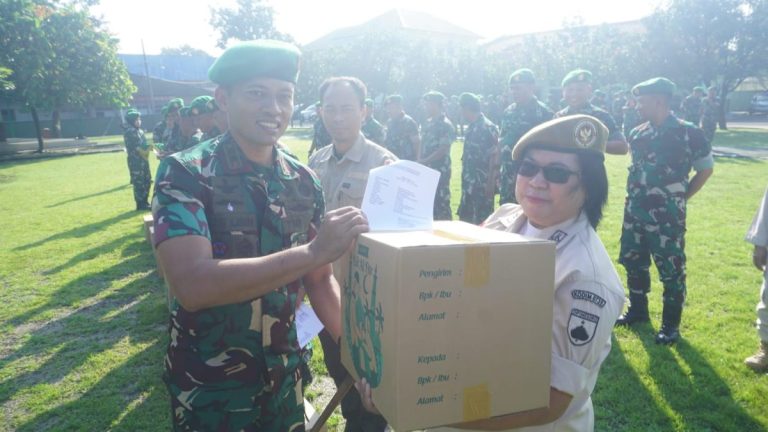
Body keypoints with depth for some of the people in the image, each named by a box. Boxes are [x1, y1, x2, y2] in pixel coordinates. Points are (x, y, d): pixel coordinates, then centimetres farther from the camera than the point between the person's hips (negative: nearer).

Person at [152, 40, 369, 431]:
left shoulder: (304, 181, -2)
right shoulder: (185, 174, -17)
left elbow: (319, 279, 4)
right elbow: (192, 285, -30)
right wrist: (314, 250, -33)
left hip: (284, 377, 4)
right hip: (209, 389, -4)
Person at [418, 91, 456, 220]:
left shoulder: (446, 125, -10)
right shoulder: (428, 124, 14)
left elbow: (443, 150, -15)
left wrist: (423, 161, -15)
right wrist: (420, 162, 4)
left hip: (440, 171, -8)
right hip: (426, 170, 8)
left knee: (441, 202, -4)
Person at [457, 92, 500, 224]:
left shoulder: (488, 127, -15)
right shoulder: (471, 127, 11)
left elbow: (494, 156, -17)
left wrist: (491, 182, -18)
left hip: (483, 183, -9)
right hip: (469, 183, 9)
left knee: (482, 219, 0)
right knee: (466, 217, 15)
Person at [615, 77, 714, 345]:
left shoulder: (689, 133, -10)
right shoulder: (637, 134, 4)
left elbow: (706, 169, 1)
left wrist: (680, 197, -1)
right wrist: (635, 195, 10)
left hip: (667, 217, -5)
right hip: (635, 212, 6)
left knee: (671, 270, 3)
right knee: (634, 263, 15)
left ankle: (671, 325, 18)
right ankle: (638, 311, 34)